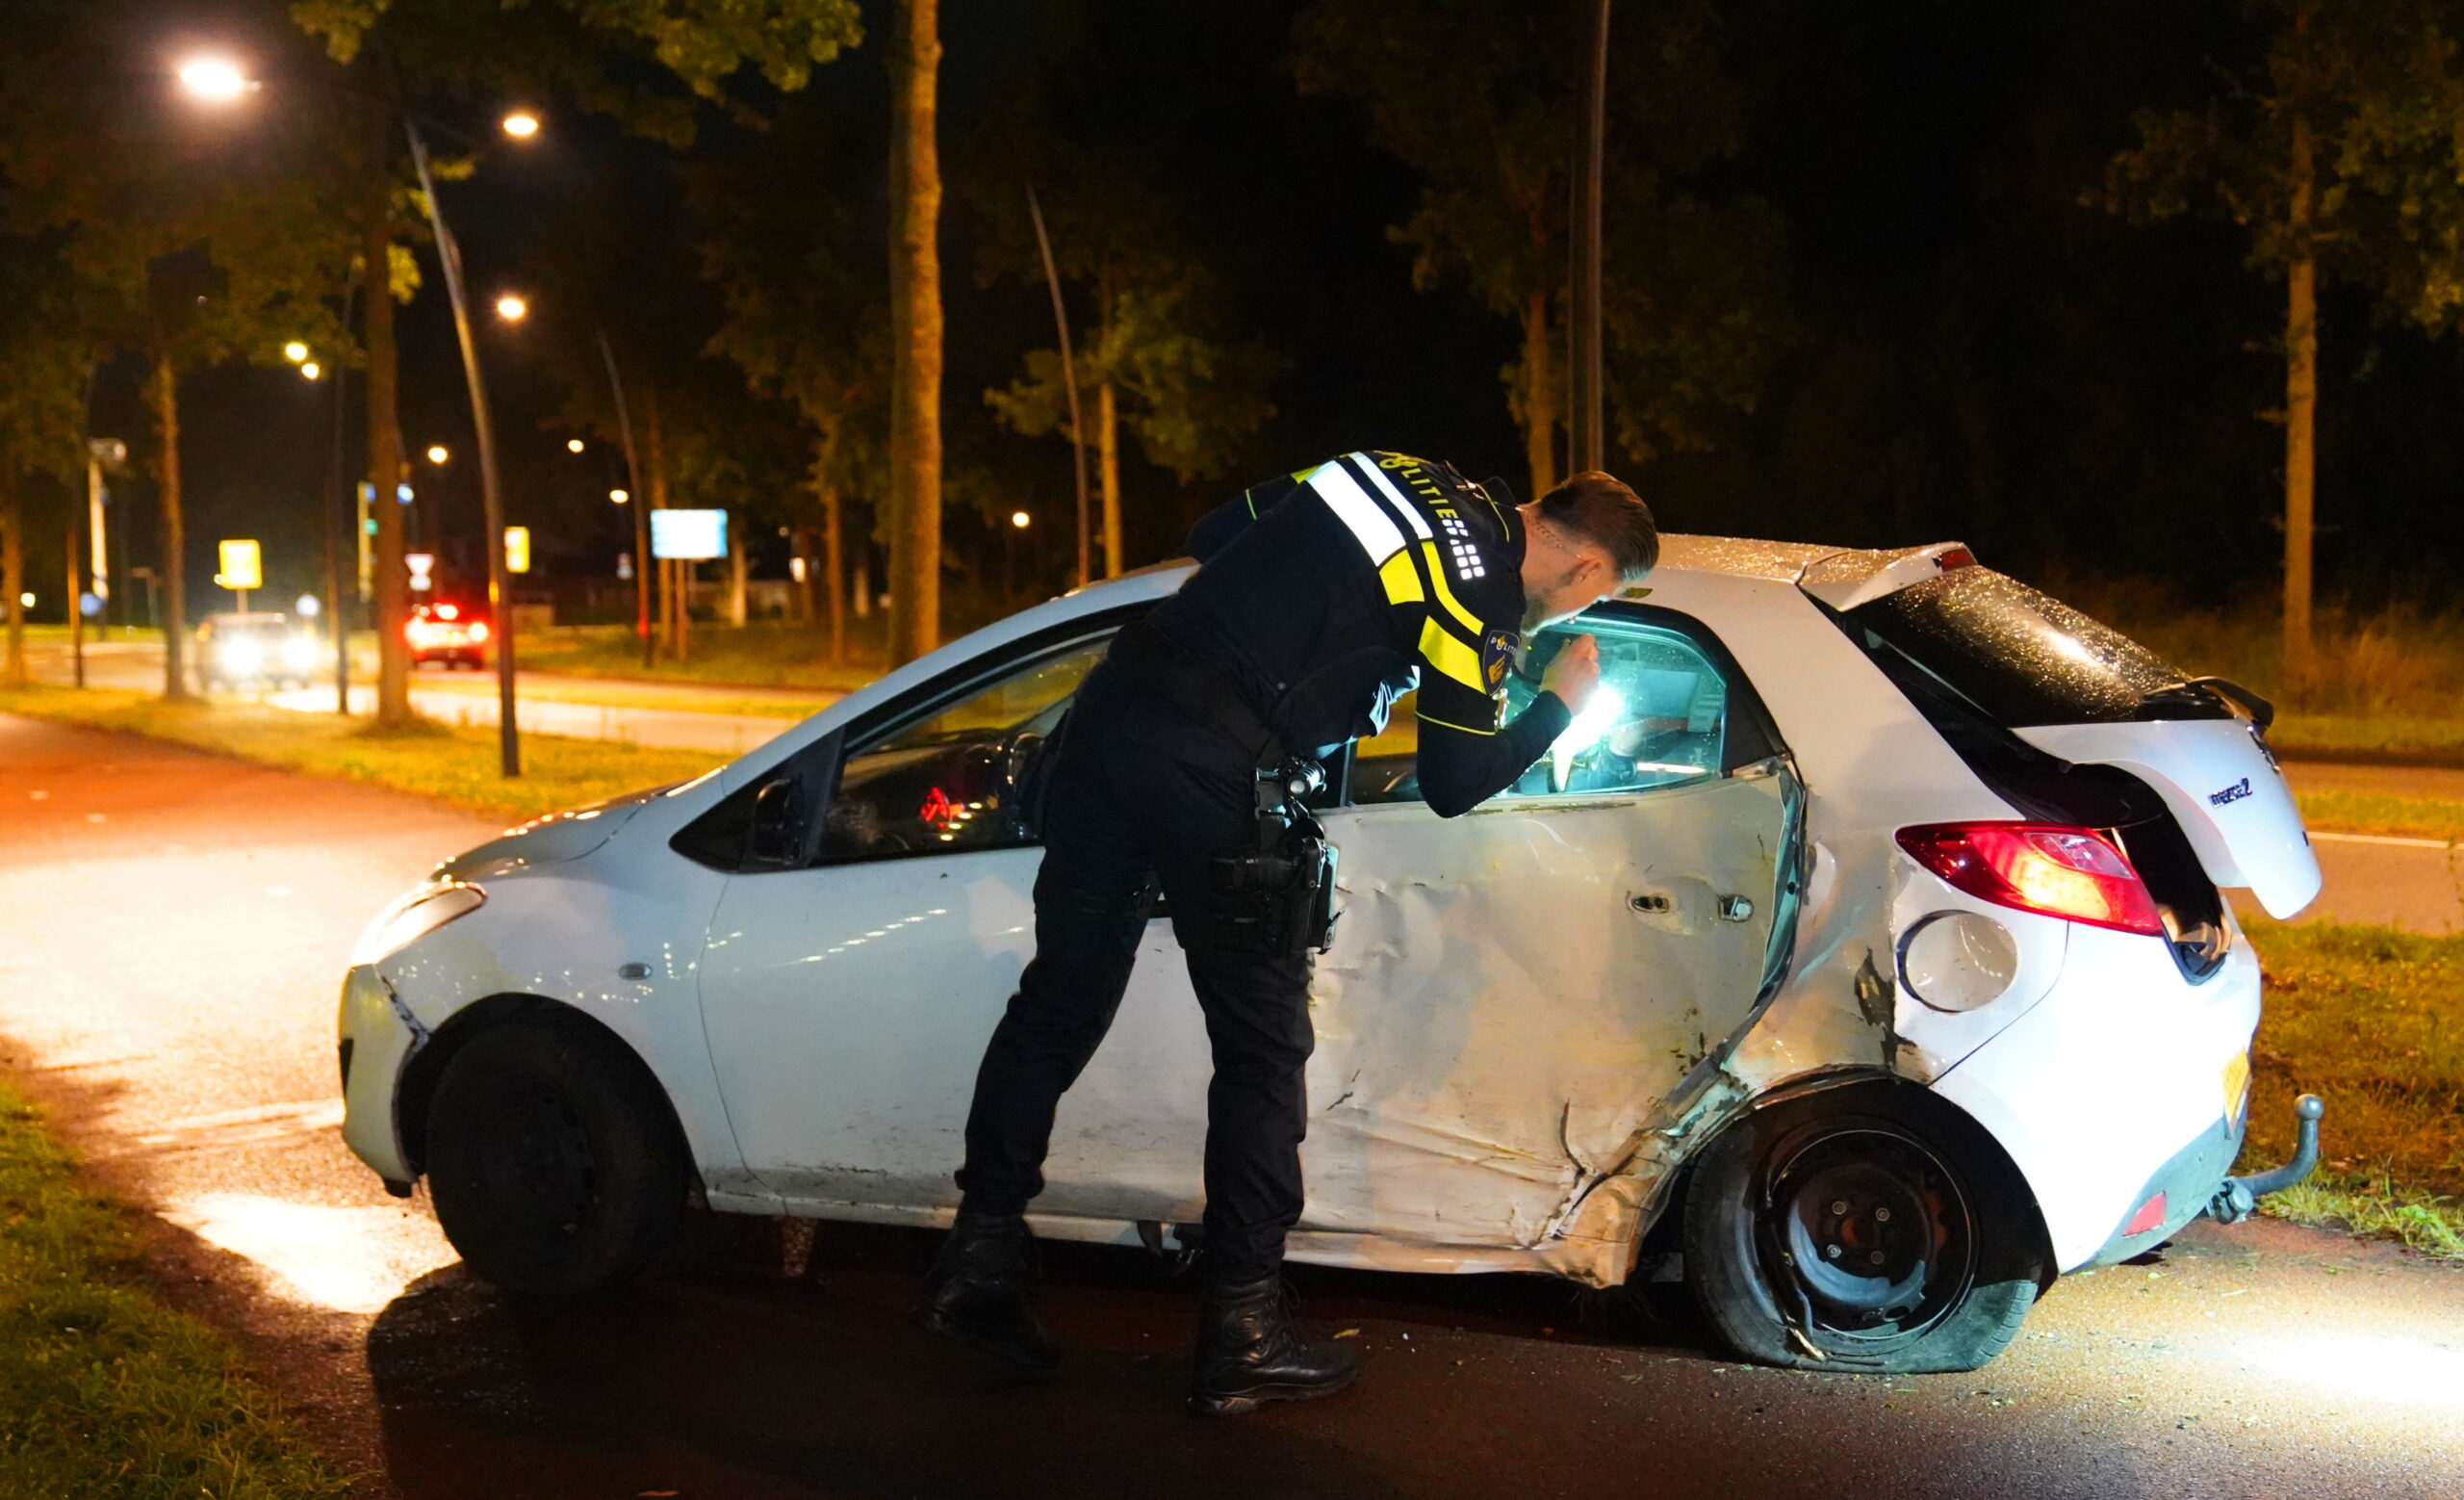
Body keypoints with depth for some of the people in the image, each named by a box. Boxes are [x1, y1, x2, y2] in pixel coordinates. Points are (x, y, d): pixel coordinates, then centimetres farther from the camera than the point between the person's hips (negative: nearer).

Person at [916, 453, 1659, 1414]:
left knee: (1061, 997, 15)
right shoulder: (1481, 594, -4)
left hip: (1109, 710, 8)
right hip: (1213, 776, -8)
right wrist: (1561, 706, 16)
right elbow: (1453, 786, 3)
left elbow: (1212, 534, 24)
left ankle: (976, 1269, 21)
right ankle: (1242, 1342, 9)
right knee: (1262, 1052, 4)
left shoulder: (1404, 470, 17)